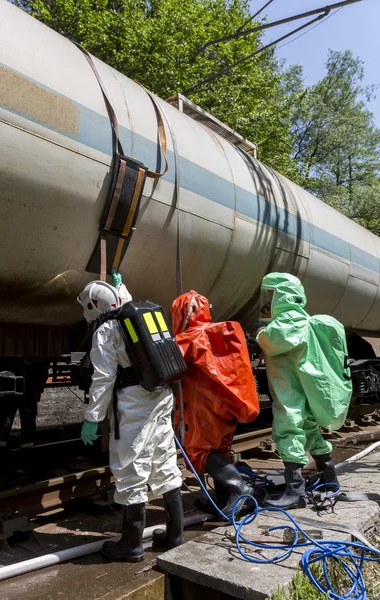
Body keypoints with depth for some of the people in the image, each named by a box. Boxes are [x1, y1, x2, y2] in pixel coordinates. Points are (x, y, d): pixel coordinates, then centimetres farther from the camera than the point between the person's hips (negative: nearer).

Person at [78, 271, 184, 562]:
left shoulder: (105, 330, -6)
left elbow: (103, 378, -12)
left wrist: (92, 417, -7)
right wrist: (120, 287, 56)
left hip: (134, 404, -8)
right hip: (162, 397, 8)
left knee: (131, 471, 2)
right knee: (165, 466, 15)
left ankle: (132, 544, 12)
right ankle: (175, 532, 25)